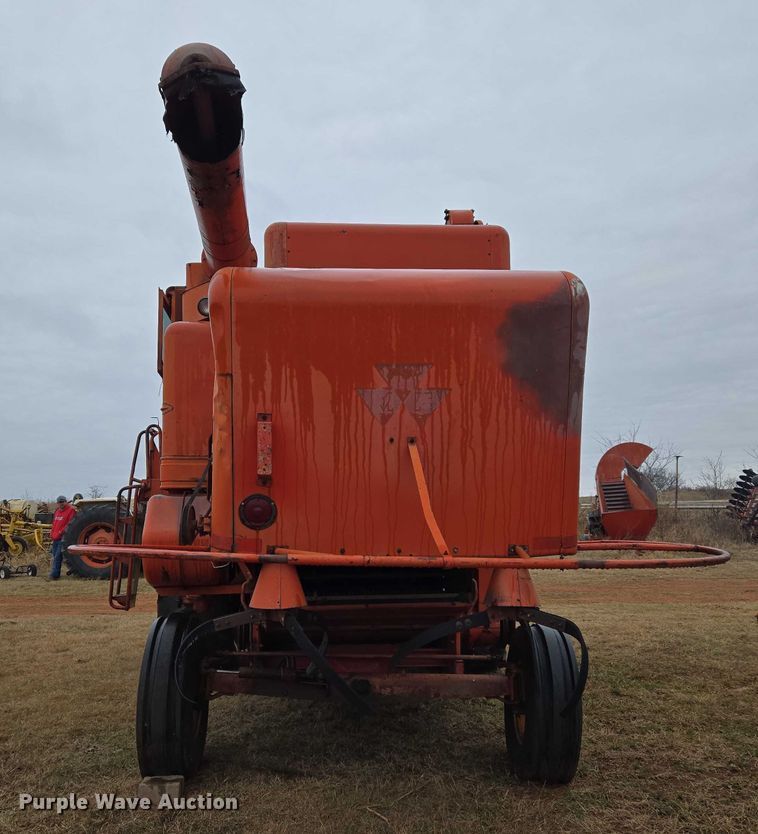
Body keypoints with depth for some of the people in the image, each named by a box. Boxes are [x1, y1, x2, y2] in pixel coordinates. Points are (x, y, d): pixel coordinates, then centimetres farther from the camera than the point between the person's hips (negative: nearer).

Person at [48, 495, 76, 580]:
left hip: (62, 538, -9)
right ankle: (56, 574, 22)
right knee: (55, 556, 14)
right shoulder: (57, 511, 18)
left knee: (57, 557, -12)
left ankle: (54, 574, -12)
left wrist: (62, 532, -19)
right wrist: (52, 533, 16)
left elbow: (70, 524, -16)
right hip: (55, 538, 9)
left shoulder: (71, 510, -8)